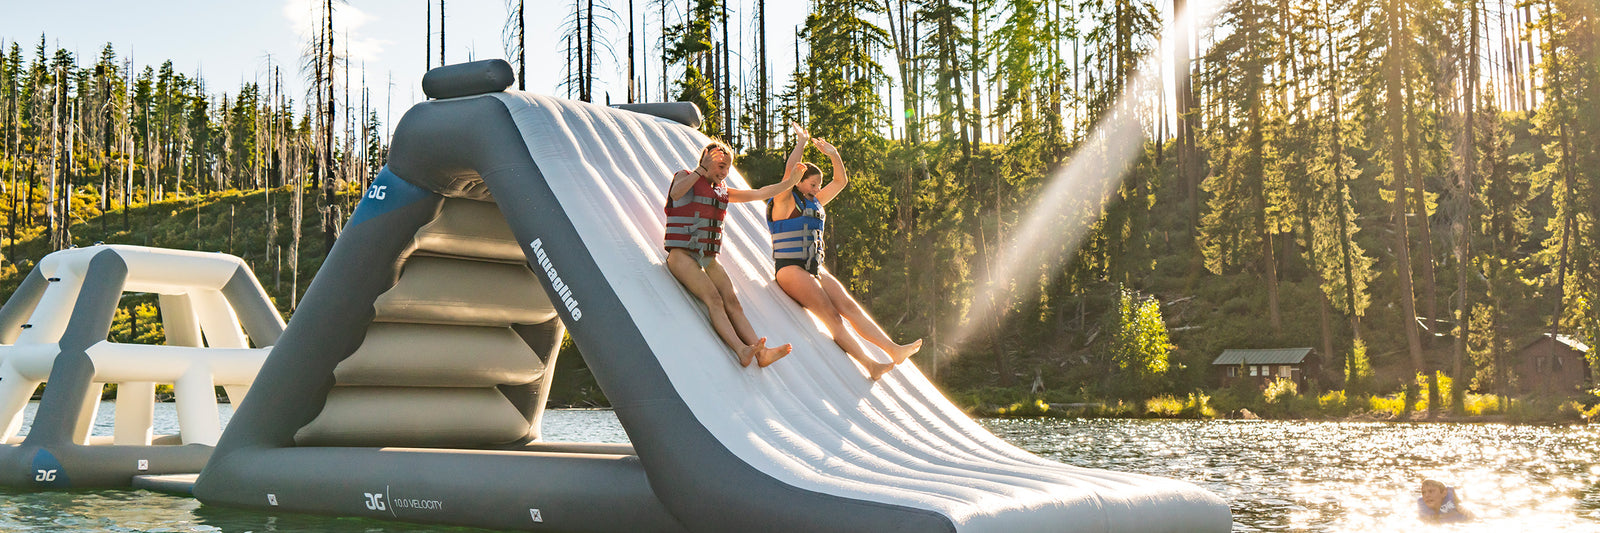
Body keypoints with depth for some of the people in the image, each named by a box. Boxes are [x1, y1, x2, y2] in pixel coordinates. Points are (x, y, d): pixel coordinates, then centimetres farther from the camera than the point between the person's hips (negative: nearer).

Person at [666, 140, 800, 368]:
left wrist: (790, 182, 18)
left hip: (709, 259, 6)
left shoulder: (722, 191, 23)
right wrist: (701, 170, -19)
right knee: (713, 298, -26)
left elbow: (760, 194, 24)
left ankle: (762, 353, -35)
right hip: (682, 255, -6)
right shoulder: (685, 177, 4)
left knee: (732, 301, -16)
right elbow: (676, 193, -20)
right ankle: (742, 350, -45)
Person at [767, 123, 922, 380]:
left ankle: (894, 350, -19)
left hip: (815, 269, 8)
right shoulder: (785, 202, -3)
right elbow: (791, 169, -17)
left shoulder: (815, 203, 20)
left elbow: (841, 181, 24)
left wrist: (834, 155, 11)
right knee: (831, 315, -19)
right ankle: (870, 364, -28)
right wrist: (801, 142, -7)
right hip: (790, 269, -8)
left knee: (849, 306, -8)